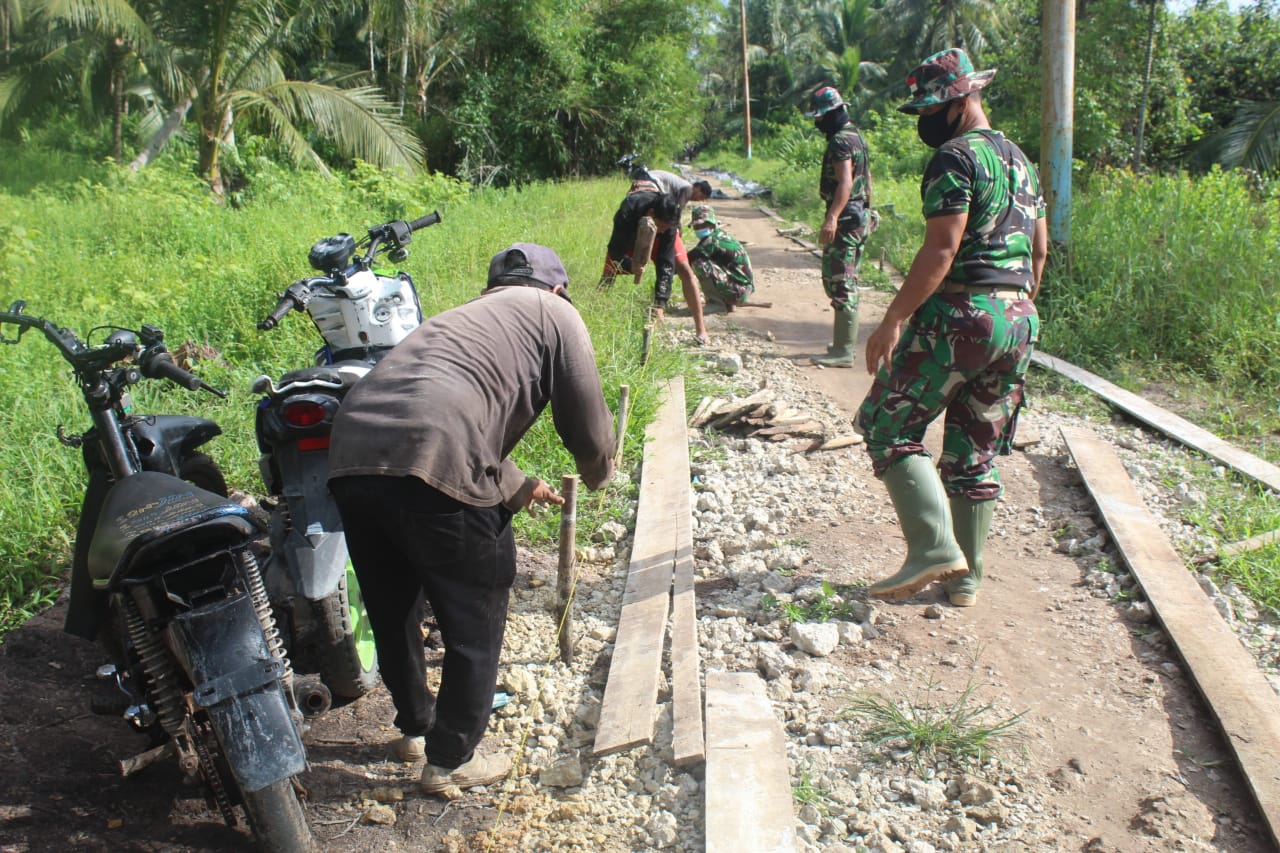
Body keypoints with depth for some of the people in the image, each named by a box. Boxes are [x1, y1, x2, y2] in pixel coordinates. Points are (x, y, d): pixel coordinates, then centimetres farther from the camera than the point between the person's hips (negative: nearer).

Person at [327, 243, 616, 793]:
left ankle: (415, 727, 46)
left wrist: (518, 488, 55)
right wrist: (598, 475, 31)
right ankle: (451, 760, 28)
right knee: (474, 623, 13)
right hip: (431, 469, -8)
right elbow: (587, 428, 8)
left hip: (350, 455, 8)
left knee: (392, 610, 26)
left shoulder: (463, 316, 34)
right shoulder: (553, 313, 14)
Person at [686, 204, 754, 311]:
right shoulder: (721, 234, 12)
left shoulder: (711, 240, -15)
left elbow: (689, 259, -17)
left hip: (738, 290, -10)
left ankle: (719, 302, -6)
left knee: (698, 262, -18)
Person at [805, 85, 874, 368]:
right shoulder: (855, 136, 18)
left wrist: (832, 217, -38)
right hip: (860, 216, 11)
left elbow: (845, 182, -27)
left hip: (845, 219, -11)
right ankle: (845, 341, 27)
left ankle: (843, 351, -11)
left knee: (839, 283, -11)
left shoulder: (840, 141, -14)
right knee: (846, 282, 17)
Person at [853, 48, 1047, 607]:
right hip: (1018, 323, 9)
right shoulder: (1020, 160, 19)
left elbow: (941, 250, -19)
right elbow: (1040, 250, 21)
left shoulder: (956, 158, -9)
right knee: (974, 455, 13)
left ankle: (934, 549, -8)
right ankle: (965, 578, 18)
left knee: (889, 428, 2)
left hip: (960, 316, -9)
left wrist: (892, 320, -18)